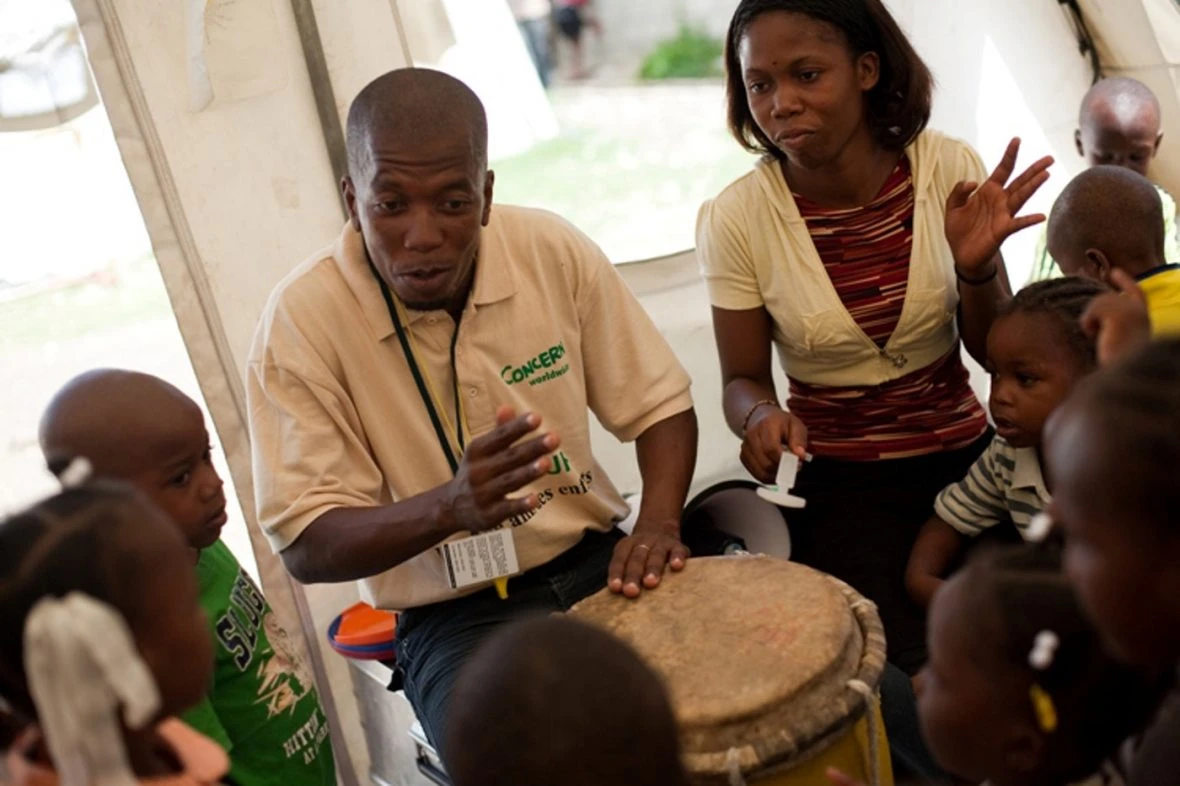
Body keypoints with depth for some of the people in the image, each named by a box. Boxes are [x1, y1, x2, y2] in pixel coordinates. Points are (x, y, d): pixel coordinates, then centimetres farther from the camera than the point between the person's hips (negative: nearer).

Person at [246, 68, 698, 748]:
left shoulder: (553, 250, -5)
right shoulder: (300, 323, -14)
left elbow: (660, 404, 4)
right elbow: (306, 548, -13)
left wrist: (659, 523, -15)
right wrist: (449, 507, -31)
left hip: (595, 561, 4)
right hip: (455, 617, -3)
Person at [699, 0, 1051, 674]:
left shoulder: (948, 168, -9)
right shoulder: (735, 219, -13)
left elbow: (995, 350, -1)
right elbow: (744, 380, -1)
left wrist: (975, 267, -21)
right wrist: (762, 413, -24)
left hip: (966, 460, 2)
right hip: (840, 487, -2)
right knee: (910, 679, -16)